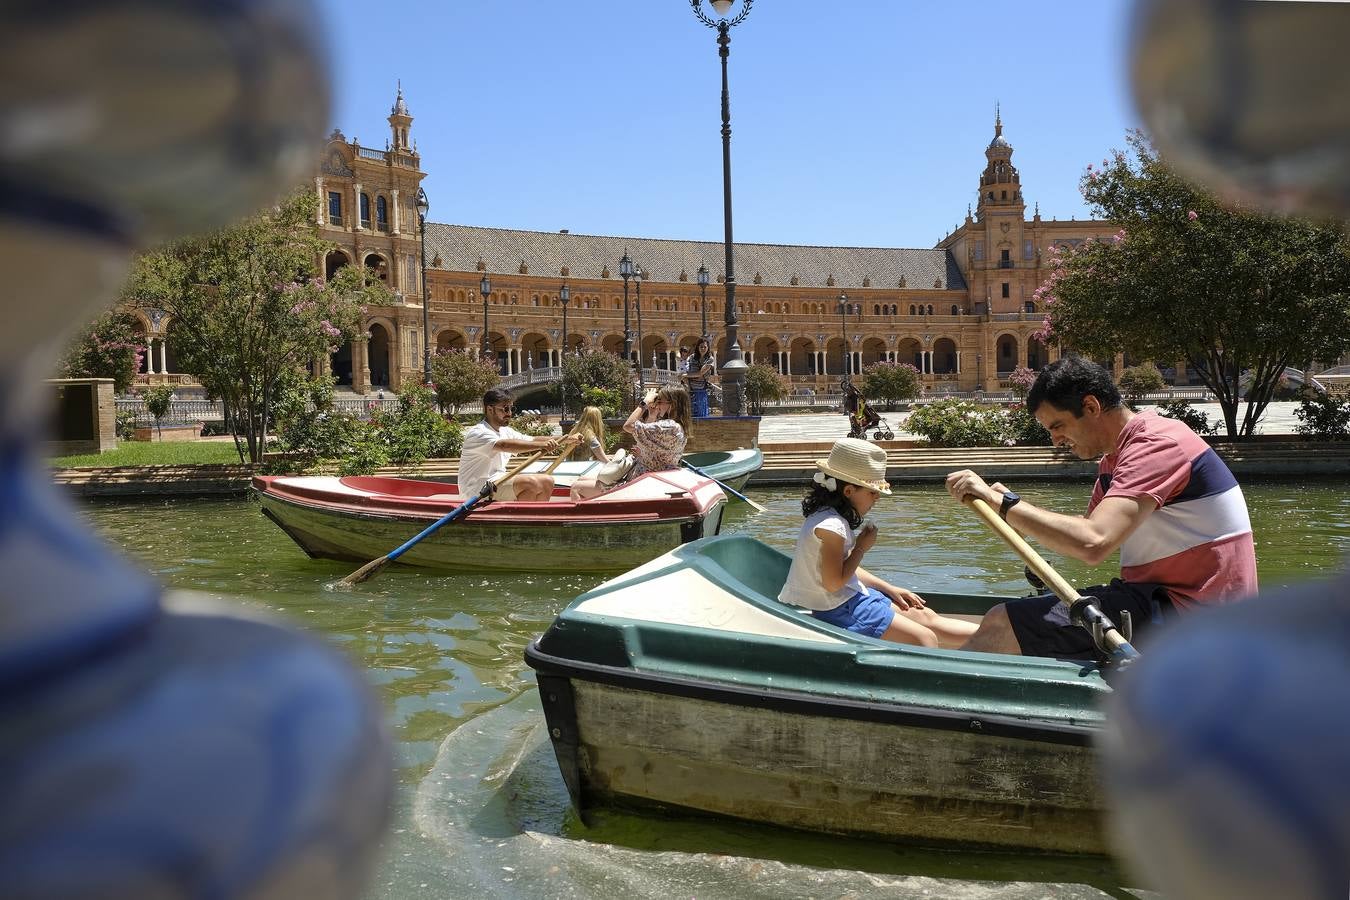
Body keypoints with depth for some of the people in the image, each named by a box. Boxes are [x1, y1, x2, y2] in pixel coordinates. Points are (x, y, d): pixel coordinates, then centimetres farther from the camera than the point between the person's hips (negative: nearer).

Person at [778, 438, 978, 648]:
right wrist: (861, 548, -13)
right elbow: (833, 582, -24)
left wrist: (889, 589, 12)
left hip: (849, 596, 10)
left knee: (926, 617, 10)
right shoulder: (831, 526, -25)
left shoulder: (830, 516, 8)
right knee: (925, 639, -11)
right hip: (839, 610, -10)